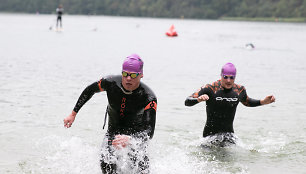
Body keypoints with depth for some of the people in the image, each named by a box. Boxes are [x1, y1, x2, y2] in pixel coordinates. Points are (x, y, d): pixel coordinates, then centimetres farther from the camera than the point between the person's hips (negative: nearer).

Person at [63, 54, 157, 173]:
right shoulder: (110, 82, -20)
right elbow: (89, 90, 2)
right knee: (106, 163, -23)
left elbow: (149, 131, -38)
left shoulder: (149, 98, -29)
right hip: (114, 131, 2)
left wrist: (130, 139, -57)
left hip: (136, 133, -2)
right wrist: (73, 114, 3)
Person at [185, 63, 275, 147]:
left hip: (229, 133, 4)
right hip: (211, 134, -4)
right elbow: (187, 102, -16)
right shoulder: (210, 89, -13)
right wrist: (199, 99, -37)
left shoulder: (239, 90, 1)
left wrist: (263, 102, 11)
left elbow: (247, 102, 24)